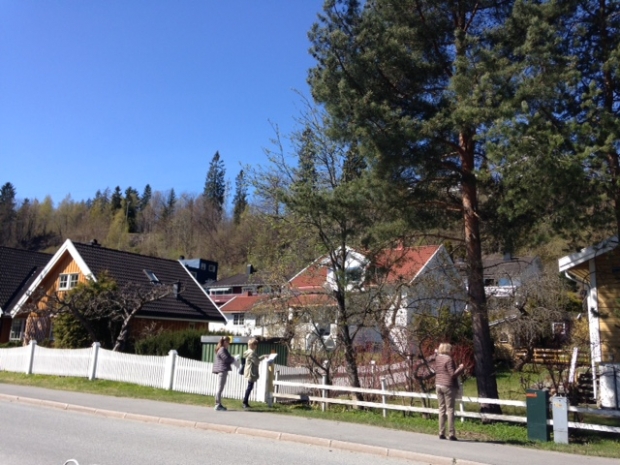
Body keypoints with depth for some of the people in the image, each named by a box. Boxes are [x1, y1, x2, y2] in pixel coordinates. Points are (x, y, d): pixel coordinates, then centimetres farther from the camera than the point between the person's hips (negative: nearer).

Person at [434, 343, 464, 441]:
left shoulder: (437, 359, 8)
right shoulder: (449, 359, -13)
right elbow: (453, 374, -14)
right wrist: (460, 368, -2)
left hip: (438, 385, 6)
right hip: (448, 386, -6)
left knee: (441, 409, 10)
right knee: (450, 409, -1)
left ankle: (441, 433, 11)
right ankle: (451, 434, 0)